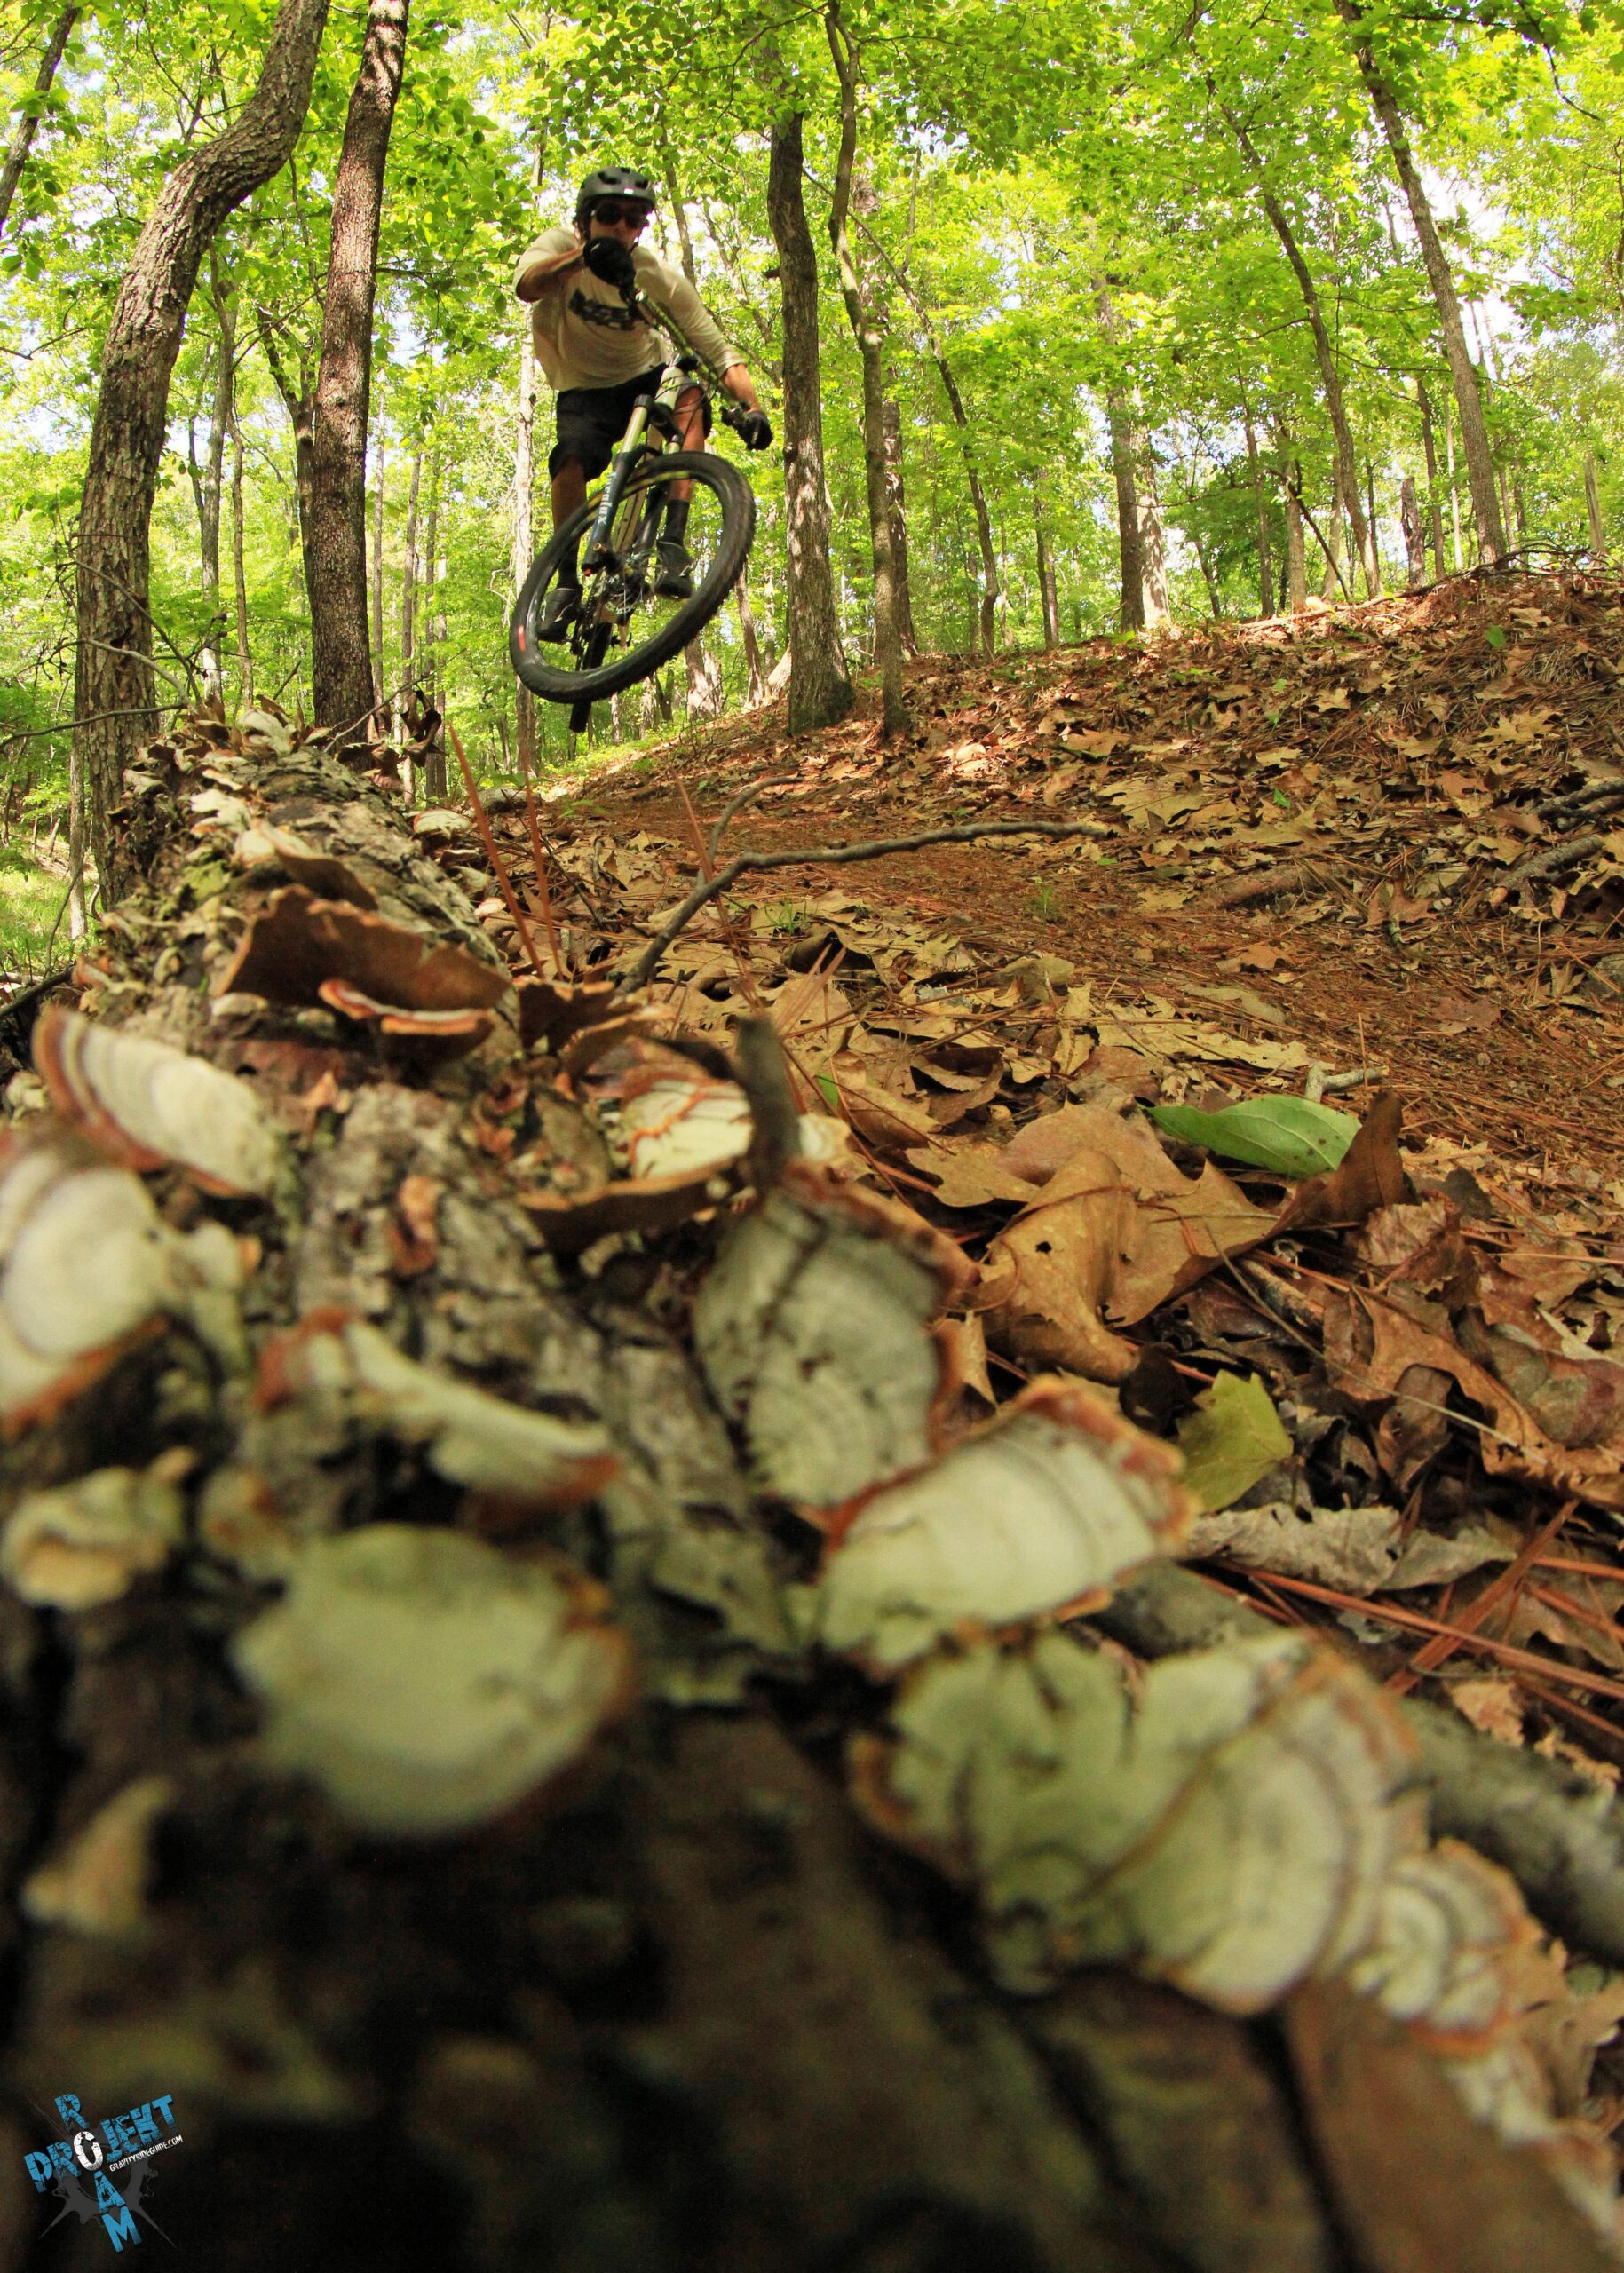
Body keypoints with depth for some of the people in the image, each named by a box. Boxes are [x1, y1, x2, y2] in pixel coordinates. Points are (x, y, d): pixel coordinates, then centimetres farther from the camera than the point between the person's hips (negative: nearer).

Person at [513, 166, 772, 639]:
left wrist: (750, 406, -39)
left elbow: (717, 350, -20)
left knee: (689, 391, -32)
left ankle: (673, 539, -34)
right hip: (584, 389, -1)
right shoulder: (561, 246, -16)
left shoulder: (661, 277, -17)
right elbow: (527, 284, -41)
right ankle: (566, 581, -12)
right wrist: (582, 257, -61)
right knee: (572, 460, -30)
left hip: (645, 379, 1)